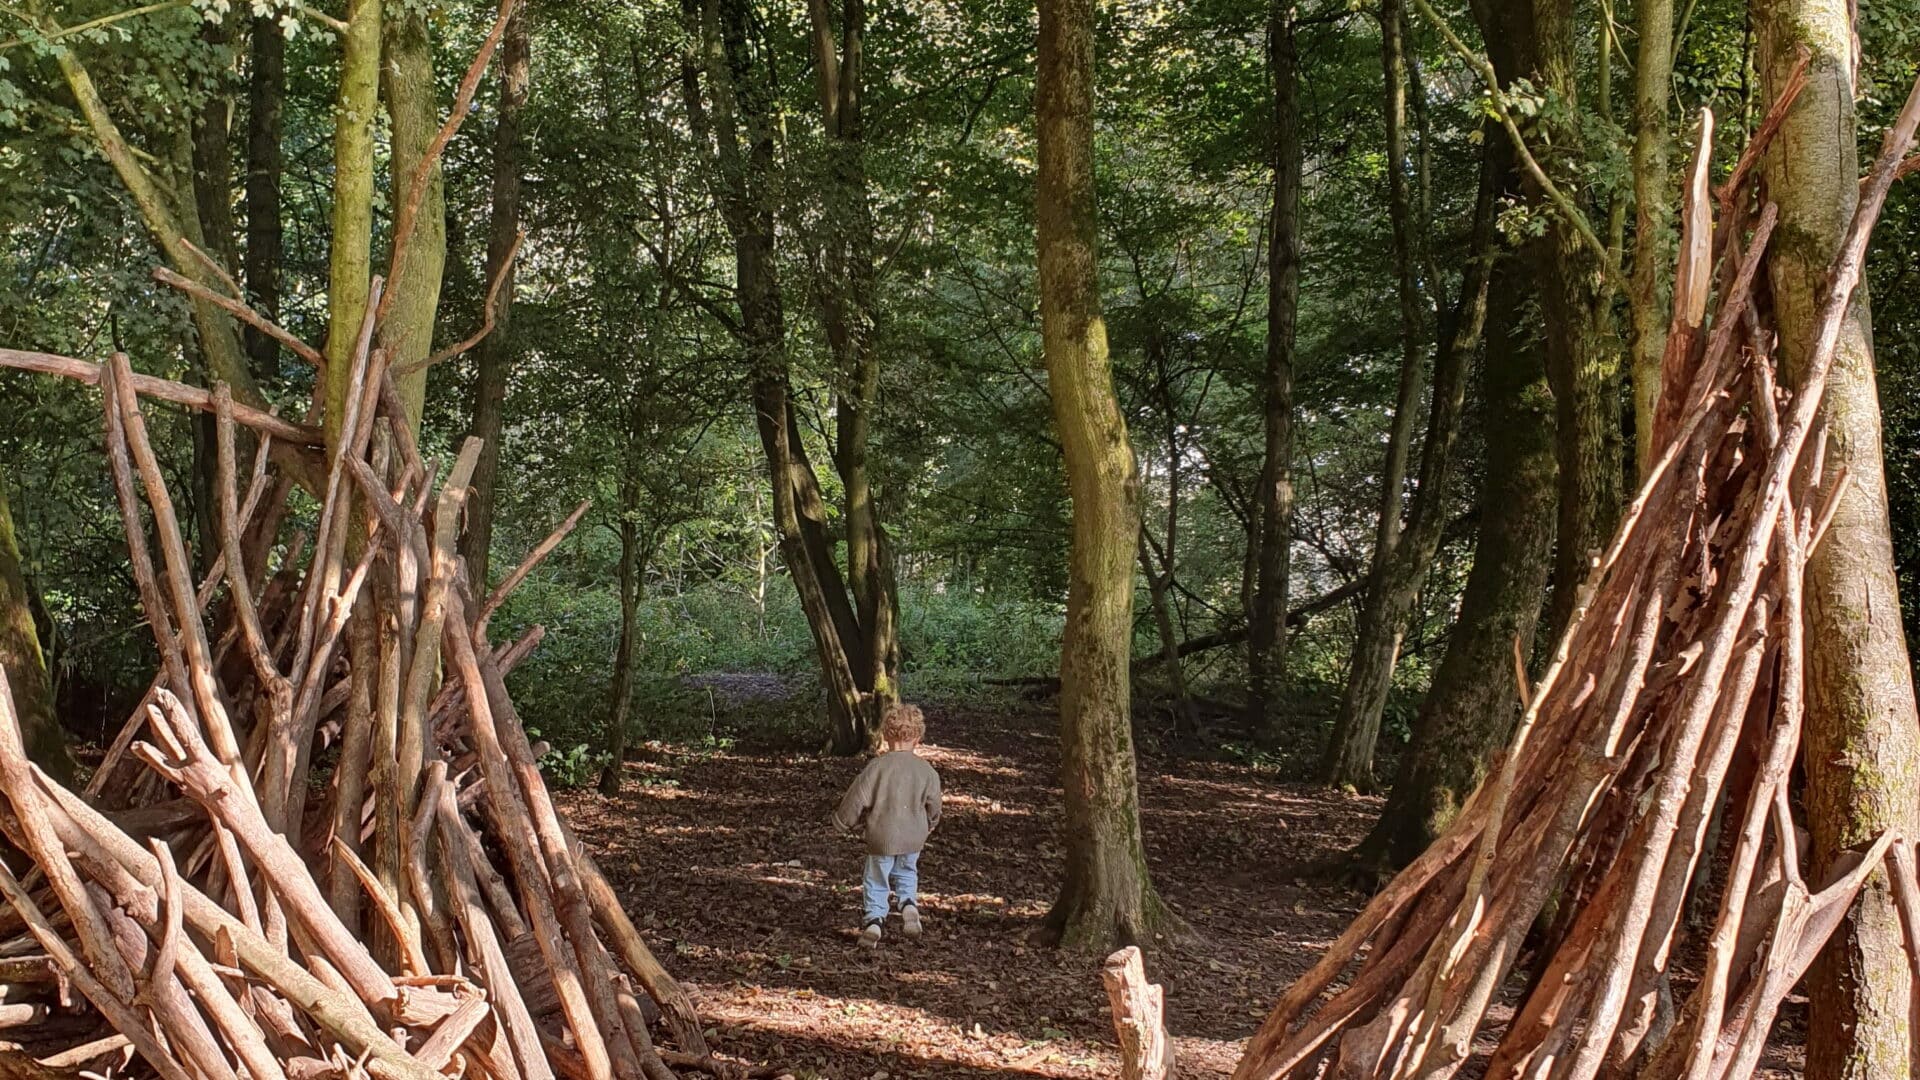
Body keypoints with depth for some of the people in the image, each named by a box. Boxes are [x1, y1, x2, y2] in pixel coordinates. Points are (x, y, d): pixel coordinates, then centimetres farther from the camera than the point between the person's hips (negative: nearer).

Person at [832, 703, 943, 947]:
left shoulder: (877, 767, -13)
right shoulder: (927, 771, -5)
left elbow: (857, 799, -8)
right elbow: (933, 808, 4)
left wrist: (845, 822, 10)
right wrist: (926, 827, 24)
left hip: (882, 837, -2)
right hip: (914, 837, 3)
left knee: (876, 881, 13)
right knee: (907, 872, 26)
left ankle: (873, 919, 1)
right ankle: (909, 903, 3)